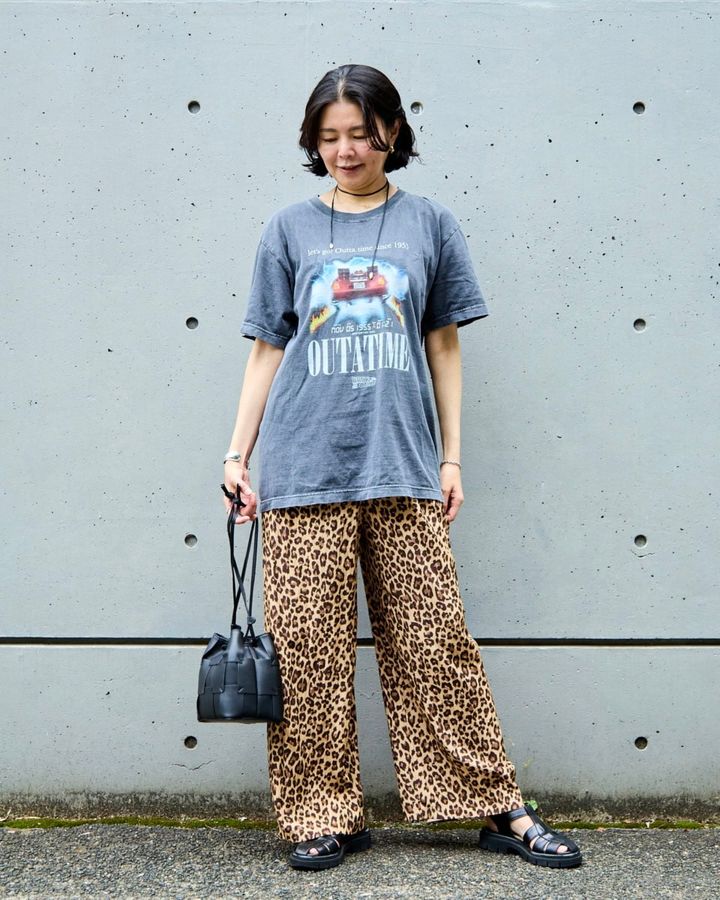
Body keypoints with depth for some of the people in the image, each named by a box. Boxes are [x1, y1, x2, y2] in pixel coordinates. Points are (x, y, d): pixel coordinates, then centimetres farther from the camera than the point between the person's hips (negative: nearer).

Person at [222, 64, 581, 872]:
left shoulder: (429, 225, 10)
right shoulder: (290, 230, 10)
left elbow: (443, 348, 12)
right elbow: (267, 349, 11)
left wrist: (451, 457, 8)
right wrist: (237, 453, 6)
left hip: (402, 468, 0)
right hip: (304, 468, 1)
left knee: (435, 642, 2)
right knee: (309, 650, 1)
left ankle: (498, 808, 13)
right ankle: (324, 818, 14)